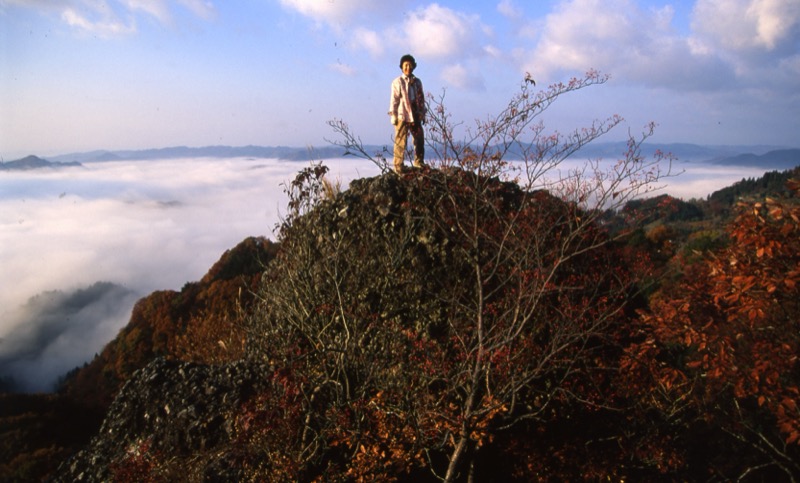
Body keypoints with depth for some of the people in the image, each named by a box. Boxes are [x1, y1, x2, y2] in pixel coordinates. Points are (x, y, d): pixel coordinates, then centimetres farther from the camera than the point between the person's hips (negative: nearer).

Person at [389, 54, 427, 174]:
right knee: (400, 142, -5)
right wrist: (393, 115, -8)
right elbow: (394, 100, -1)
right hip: (402, 116, -5)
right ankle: (398, 166, 1)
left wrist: (423, 113, 15)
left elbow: (422, 99, 19)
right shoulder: (397, 82, 1)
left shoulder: (417, 82, 14)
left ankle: (419, 162, 21)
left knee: (420, 139, 6)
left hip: (416, 115, 5)